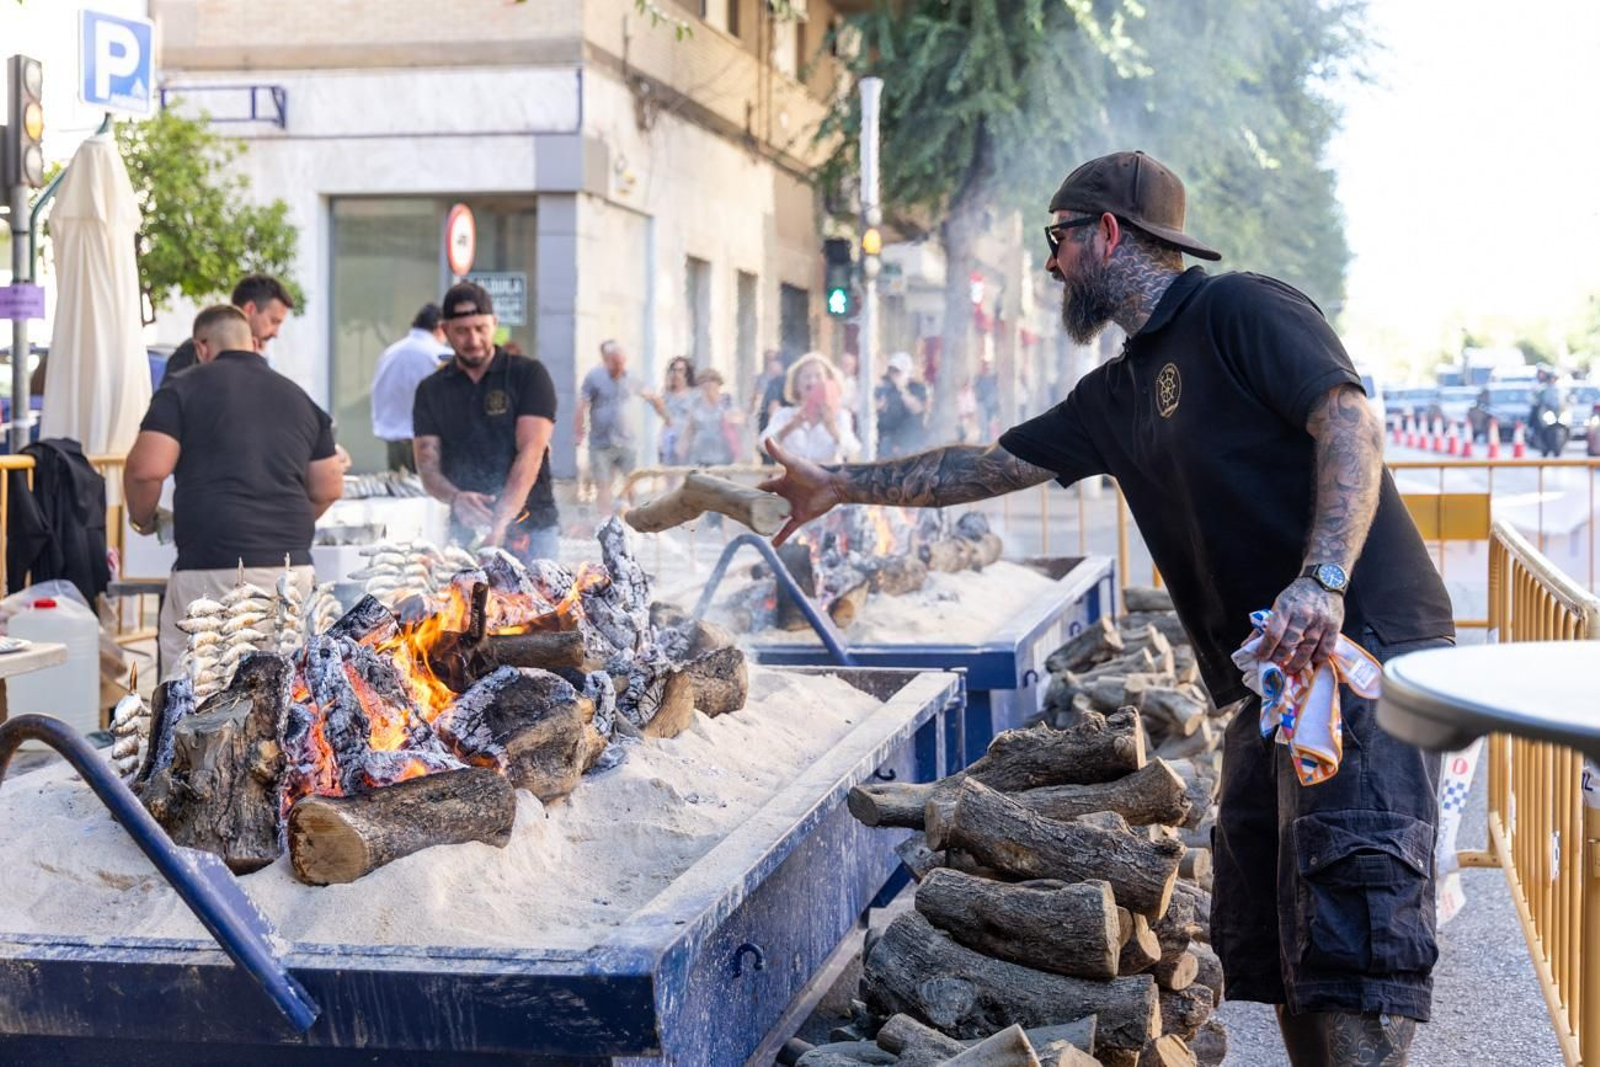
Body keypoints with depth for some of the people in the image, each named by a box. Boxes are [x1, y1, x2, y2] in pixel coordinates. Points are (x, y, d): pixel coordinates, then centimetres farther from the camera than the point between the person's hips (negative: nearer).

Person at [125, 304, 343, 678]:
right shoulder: (299, 398, 17)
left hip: (213, 566, -5)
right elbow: (329, 488, 18)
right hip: (292, 565, 5)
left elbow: (147, 469, -9)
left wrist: (142, 519, 10)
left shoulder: (183, 389, 2)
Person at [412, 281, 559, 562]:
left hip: (531, 529, -2)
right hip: (465, 532, 2)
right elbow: (427, 467, 2)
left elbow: (530, 455, -10)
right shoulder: (431, 391, 10)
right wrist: (455, 498, -21)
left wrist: (500, 523, -23)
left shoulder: (529, 375, 0)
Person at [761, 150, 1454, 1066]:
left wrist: (1322, 579, -30)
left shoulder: (1242, 312, -5)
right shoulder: (1120, 395, 21)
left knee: (1348, 939, -15)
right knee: (1265, 946, 9)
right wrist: (840, 486, 33)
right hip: (1274, 679, 9)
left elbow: (1349, 419, -18)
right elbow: (991, 465, 28)